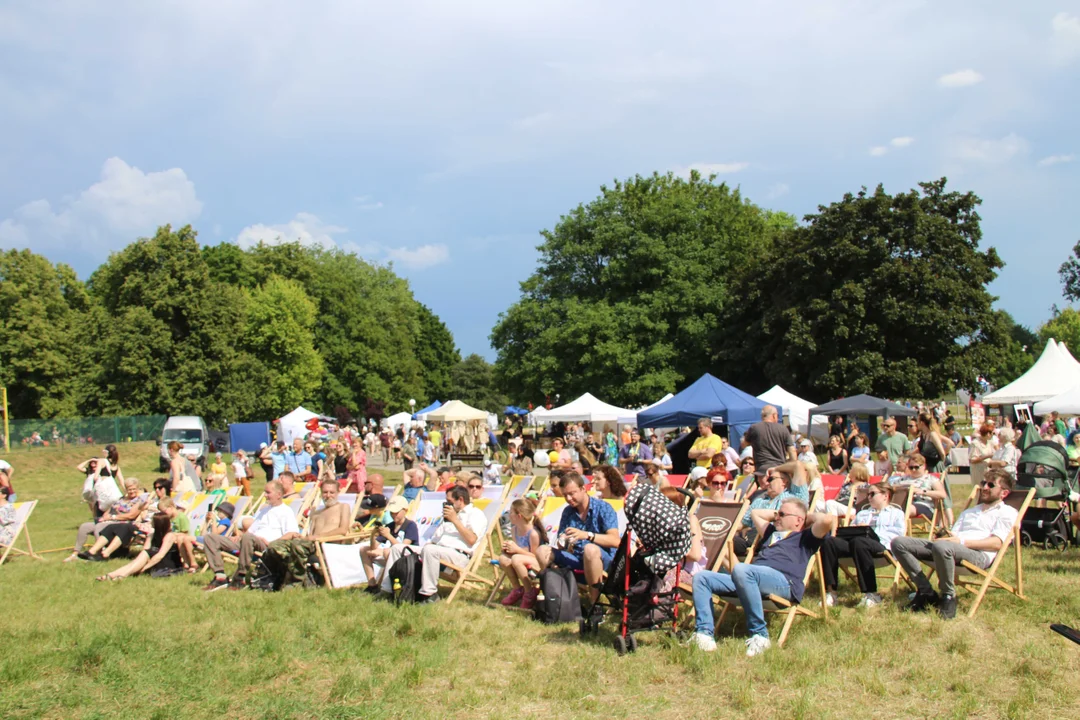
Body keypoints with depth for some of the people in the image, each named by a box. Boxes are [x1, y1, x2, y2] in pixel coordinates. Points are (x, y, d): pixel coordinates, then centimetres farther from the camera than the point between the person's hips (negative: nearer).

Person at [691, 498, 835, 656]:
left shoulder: (805, 537, 18)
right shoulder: (772, 533, 40)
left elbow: (827, 520, 0)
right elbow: (756, 513, 57)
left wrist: (809, 518, 18)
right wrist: (777, 513, 49)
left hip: (783, 581, -8)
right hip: (748, 578, 8)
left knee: (741, 570, -40)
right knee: (701, 577, -6)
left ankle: (759, 635, -32)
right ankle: (704, 634, -21)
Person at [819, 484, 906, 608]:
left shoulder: (896, 513, 26)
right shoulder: (862, 513, 43)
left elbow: (898, 532, 5)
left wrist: (872, 531, -5)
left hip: (879, 544, -5)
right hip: (853, 539, 5)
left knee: (858, 542, -41)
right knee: (829, 542, -28)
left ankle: (871, 594, -34)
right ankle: (830, 592, -31)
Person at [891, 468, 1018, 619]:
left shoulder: (1007, 512, 13)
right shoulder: (968, 512, 37)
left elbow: (997, 543, -4)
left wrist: (962, 541, -14)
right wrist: (946, 537, -2)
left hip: (979, 554, -7)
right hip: (952, 547, 7)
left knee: (942, 546, -42)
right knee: (899, 543, -11)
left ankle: (948, 597, -20)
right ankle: (926, 592, -8)